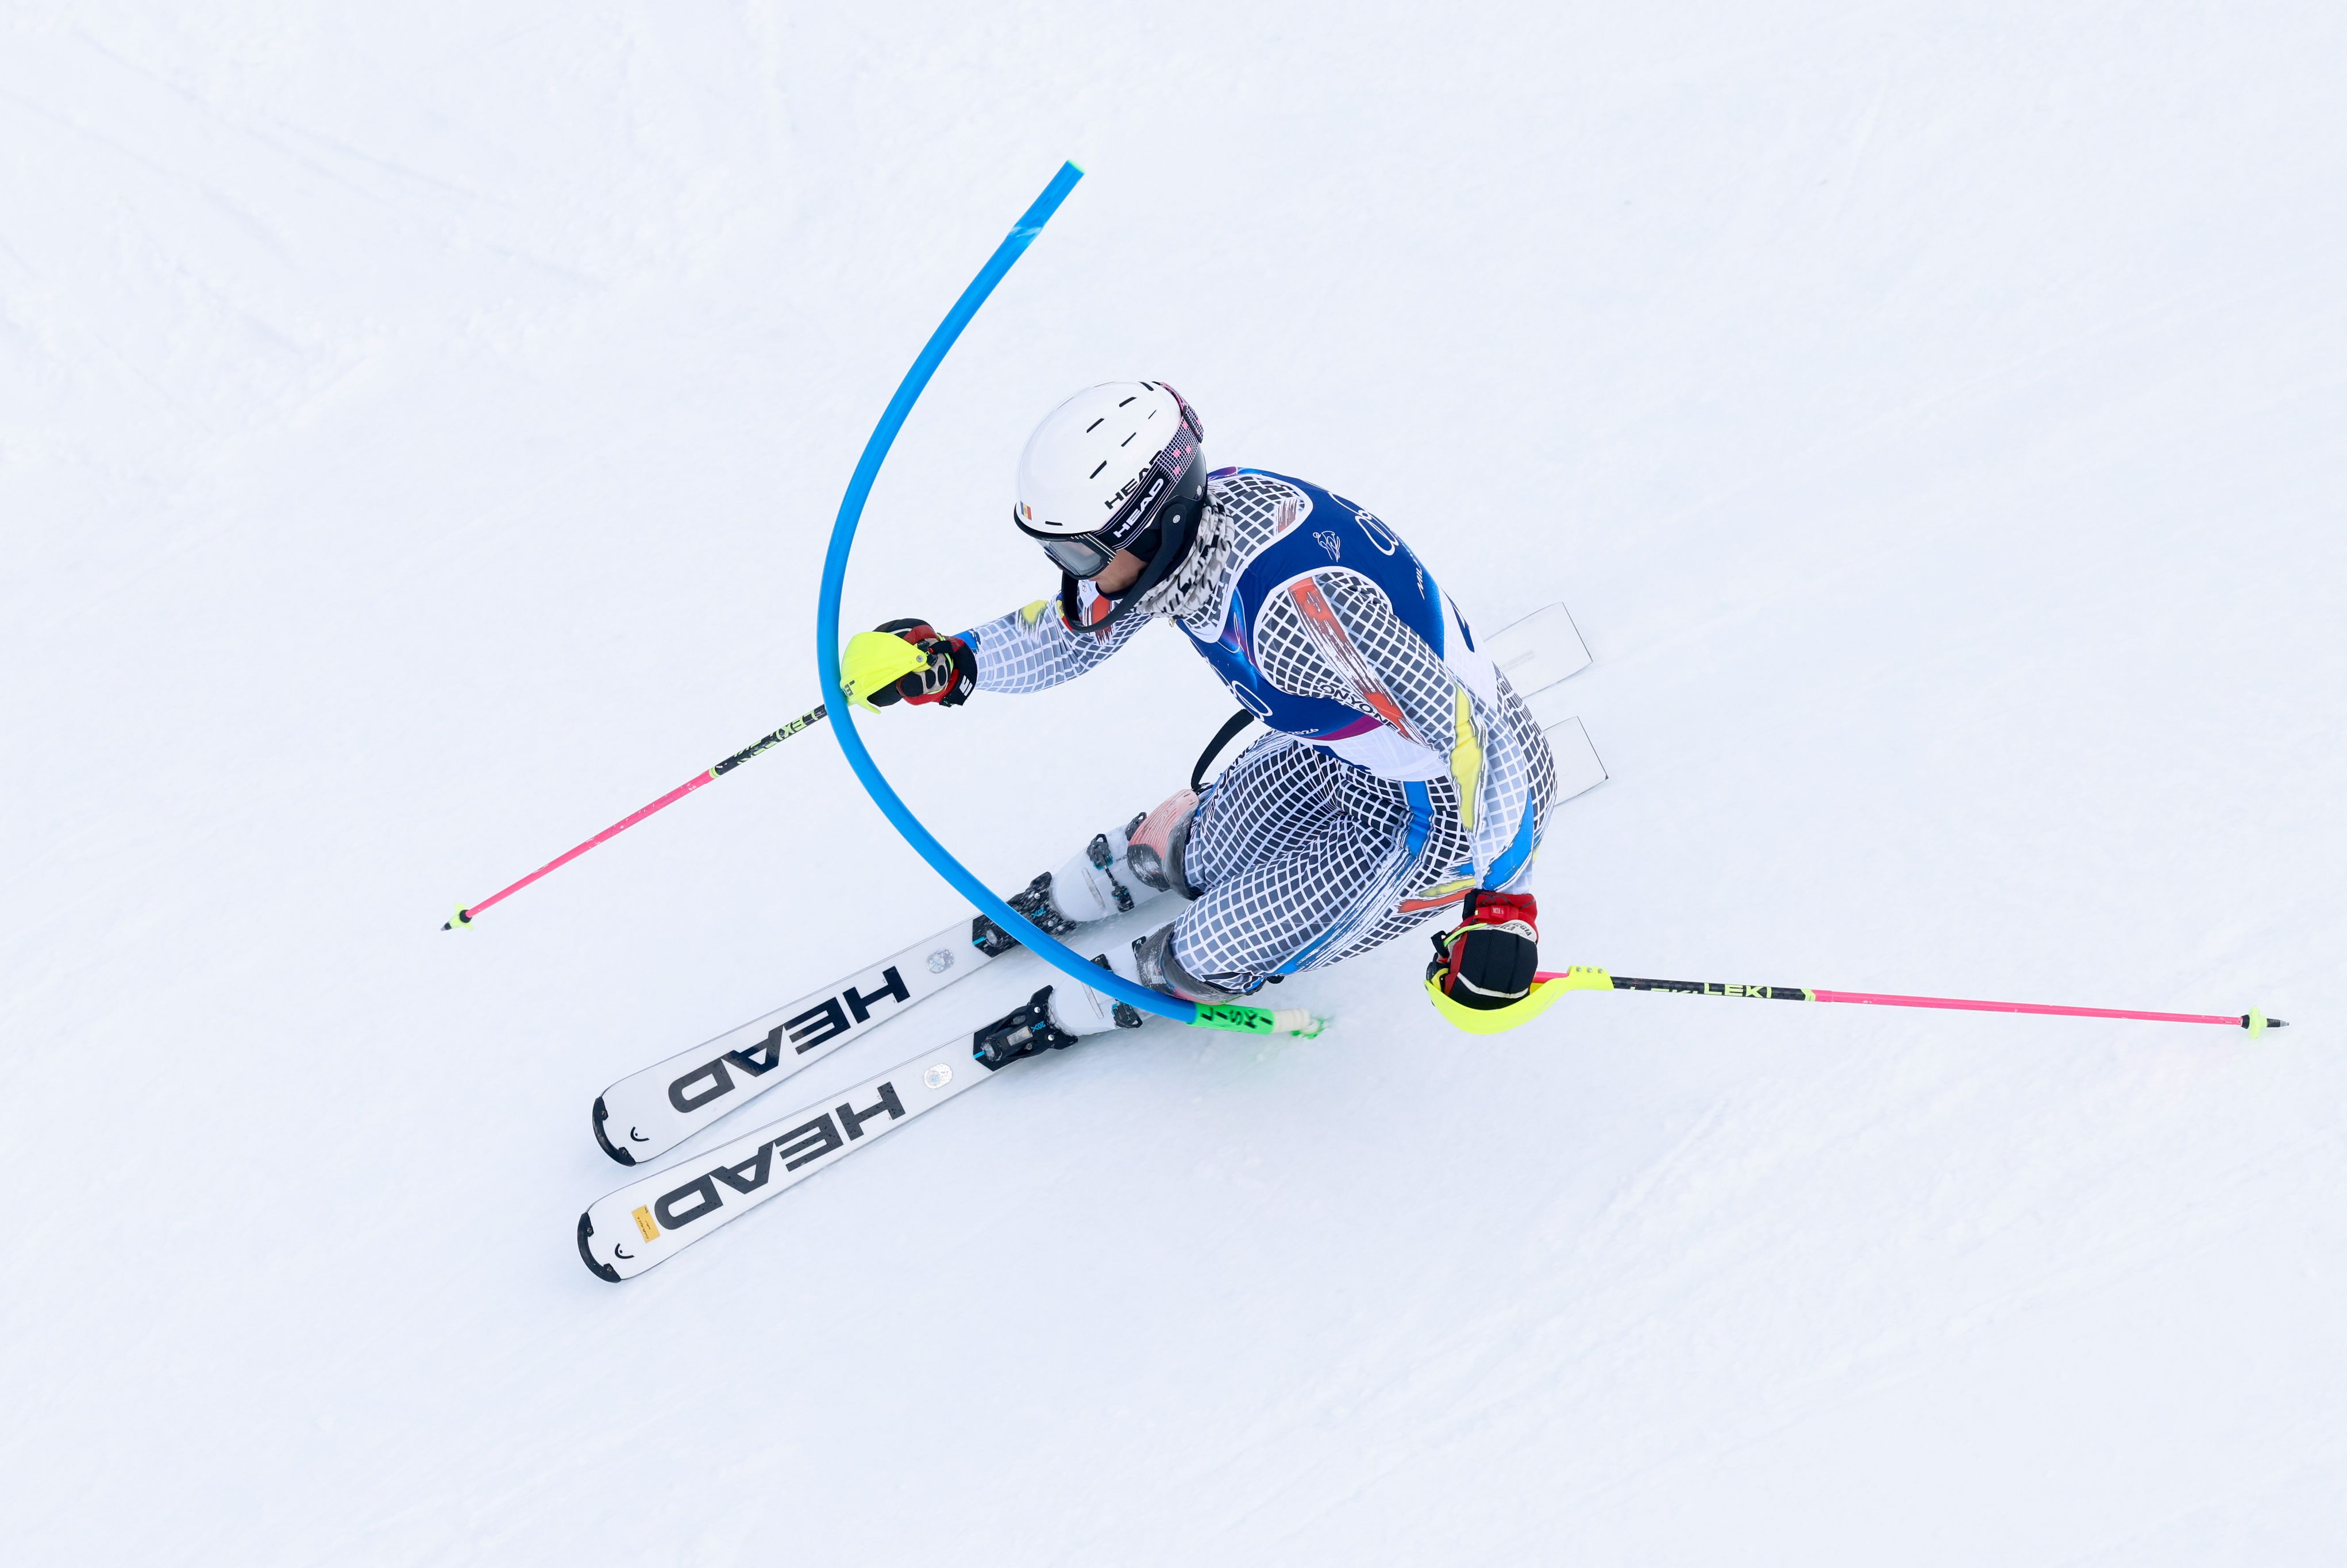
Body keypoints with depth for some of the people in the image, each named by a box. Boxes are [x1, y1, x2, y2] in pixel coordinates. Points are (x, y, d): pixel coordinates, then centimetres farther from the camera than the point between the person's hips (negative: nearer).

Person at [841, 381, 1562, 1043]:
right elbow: (1073, 631, 3)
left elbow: (1469, 738, -35)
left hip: (1459, 794, -7)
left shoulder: (1293, 605, -41)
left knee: (1220, 947, -1)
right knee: (1204, 851, 21)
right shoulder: (1182, 521, -15)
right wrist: (945, 664, -10)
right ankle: (1136, 864, 55)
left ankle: (1148, 982, 32)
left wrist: (1500, 904, -33)